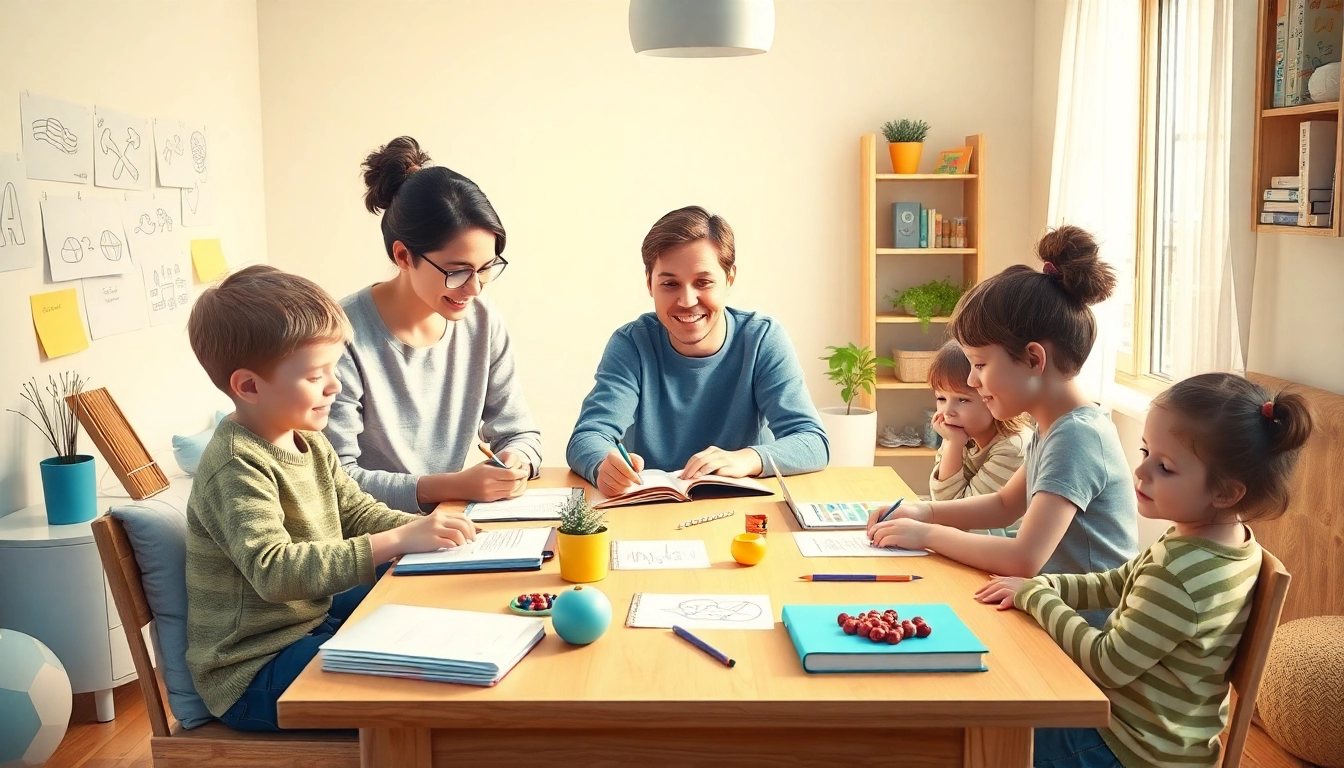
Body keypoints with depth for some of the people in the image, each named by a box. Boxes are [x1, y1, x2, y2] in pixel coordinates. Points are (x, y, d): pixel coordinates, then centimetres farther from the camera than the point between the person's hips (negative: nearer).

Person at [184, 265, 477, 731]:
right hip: (253, 673, -10)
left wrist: (423, 529, -7)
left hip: (311, 617, 10)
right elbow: (273, 570, -35)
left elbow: (356, 512, 13)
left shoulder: (309, 442, 5)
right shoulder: (236, 466, -24)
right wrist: (395, 542, -38)